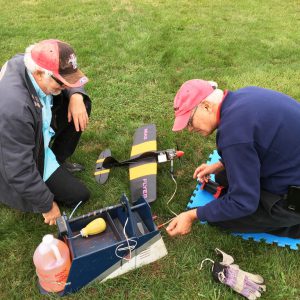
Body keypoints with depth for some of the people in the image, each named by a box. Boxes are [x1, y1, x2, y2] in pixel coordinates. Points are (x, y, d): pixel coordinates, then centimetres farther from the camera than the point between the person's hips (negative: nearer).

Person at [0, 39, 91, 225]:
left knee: (81, 103, -3)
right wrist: (47, 205, -20)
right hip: (18, 162, -7)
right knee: (79, 195, -6)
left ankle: (57, 161, 10)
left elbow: (69, 79, 2)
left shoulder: (31, 63, -19)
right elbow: (20, 171, -33)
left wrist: (76, 96, -21)